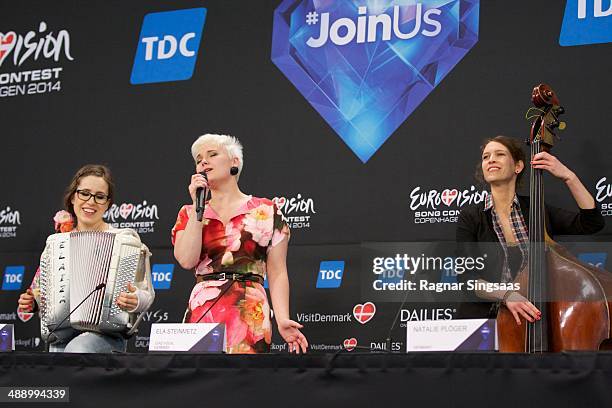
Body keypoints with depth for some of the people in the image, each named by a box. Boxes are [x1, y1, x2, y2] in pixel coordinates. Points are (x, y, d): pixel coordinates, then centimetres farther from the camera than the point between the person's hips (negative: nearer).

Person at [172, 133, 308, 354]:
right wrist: (198, 206, -2)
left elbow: (277, 273, 3)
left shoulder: (266, 212, 7)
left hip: (250, 317, -1)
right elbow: (187, 260, -5)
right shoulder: (189, 213, 13)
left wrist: (282, 320, -9)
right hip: (201, 315, 2)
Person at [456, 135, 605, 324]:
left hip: (533, 320, 1)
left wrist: (568, 177, -8)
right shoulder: (470, 217, 2)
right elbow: (468, 277, -8)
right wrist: (506, 294, -25)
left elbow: (593, 222, -1)